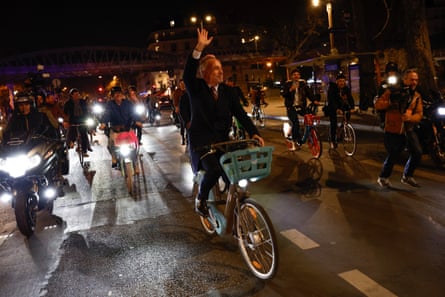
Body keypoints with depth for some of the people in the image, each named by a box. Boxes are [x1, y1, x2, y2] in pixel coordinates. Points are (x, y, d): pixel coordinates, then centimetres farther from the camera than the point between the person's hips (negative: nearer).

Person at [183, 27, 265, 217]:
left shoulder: (227, 91, 6)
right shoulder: (197, 89, -5)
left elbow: (240, 113, 0)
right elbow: (188, 74, -25)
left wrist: (253, 133, -14)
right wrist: (199, 48, -35)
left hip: (222, 140, 4)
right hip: (201, 142, -4)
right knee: (214, 169, -25)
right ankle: (201, 200, 3)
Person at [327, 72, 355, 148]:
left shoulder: (346, 88, -8)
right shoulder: (332, 88, -20)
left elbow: (350, 98, -18)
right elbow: (331, 100, -31)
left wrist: (352, 107, -36)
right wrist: (336, 109, -46)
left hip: (342, 106, 4)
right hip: (333, 108, -4)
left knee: (348, 111, -23)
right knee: (333, 123, -10)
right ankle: (333, 141, 3)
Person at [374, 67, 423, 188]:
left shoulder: (417, 96, 7)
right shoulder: (393, 90, -7)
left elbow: (419, 114, 1)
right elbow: (378, 105, -13)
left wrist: (410, 117, -21)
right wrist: (391, 103, -30)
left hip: (408, 129, 5)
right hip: (393, 130, -5)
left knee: (417, 153, -3)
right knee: (393, 156, -1)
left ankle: (407, 177, 19)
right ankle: (383, 178, 23)